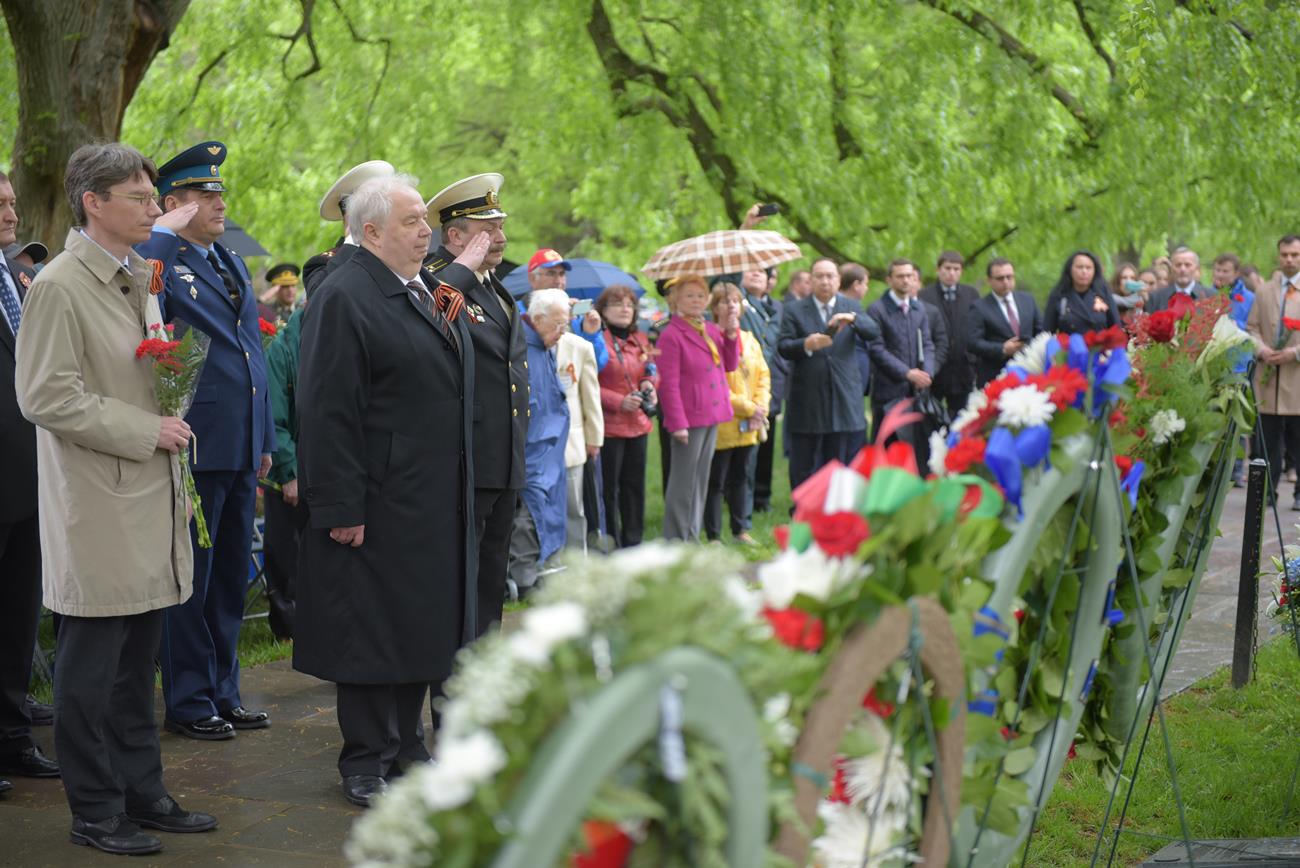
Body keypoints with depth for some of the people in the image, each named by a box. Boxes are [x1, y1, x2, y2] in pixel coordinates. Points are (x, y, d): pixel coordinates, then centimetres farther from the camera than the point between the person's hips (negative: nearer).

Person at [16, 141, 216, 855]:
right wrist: (146, 430, -17)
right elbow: (45, 397, -18)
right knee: (91, 666, 1)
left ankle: (141, 793, 25)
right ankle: (95, 811, 11)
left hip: (149, 501, 8)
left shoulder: (140, 278, 14)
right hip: (97, 508, -8)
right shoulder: (58, 287, -13)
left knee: (137, 659, 15)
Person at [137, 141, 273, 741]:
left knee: (231, 578, 15)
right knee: (190, 579, 2)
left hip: (241, 449, 8)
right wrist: (164, 235, -28)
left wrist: (265, 442, 18)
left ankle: (222, 693, 26)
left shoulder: (232, 264, 16)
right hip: (194, 446, -8)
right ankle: (188, 702, 12)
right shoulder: (160, 260, -8)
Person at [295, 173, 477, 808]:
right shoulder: (343, 297, -15)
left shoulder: (426, 290, 14)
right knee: (371, 631, 1)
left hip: (433, 503, 9)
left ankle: (406, 747, 27)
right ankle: (365, 762, 12)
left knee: (423, 625, 15)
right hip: (378, 505, -9)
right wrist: (342, 508, -21)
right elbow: (328, 411, -19)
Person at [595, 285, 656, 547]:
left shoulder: (641, 340, 11)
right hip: (609, 425, -7)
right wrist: (619, 402, -19)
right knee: (609, 487, -2)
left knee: (634, 485, 12)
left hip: (638, 424, 7)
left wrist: (650, 383, 1)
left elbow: (653, 372, 23)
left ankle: (633, 541, 22)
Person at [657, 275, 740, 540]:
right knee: (684, 481, -3)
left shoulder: (713, 330, 11)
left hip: (712, 417, 7)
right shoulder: (671, 335, -11)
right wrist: (677, 423, -18)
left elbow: (730, 365, 14)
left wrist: (731, 333, 1)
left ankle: (692, 536, 22)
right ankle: (675, 541, 4)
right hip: (689, 419, -7)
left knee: (701, 479, 13)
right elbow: (669, 384, -14)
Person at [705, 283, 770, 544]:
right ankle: (713, 536, 6)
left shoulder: (749, 340, 13)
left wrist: (760, 407, -4)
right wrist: (747, 408, -14)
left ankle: (740, 529, 24)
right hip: (721, 424, -6)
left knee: (740, 477, 15)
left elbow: (763, 375, 12)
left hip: (749, 425, 7)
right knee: (716, 482, 0)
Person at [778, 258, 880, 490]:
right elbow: (784, 347, -4)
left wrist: (852, 319, -23)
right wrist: (807, 345, -24)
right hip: (808, 403, -2)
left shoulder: (851, 307, 11)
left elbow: (872, 333, -4)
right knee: (804, 469, 1)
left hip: (845, 400, 2)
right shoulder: (794, 310, 5)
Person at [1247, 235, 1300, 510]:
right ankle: (1266, 492, 7)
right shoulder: (1264, 292, 14)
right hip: (1269, 379, 3)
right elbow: (1252, 328, 13)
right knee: (1267, 441, 2)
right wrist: (1261, 349, -6)